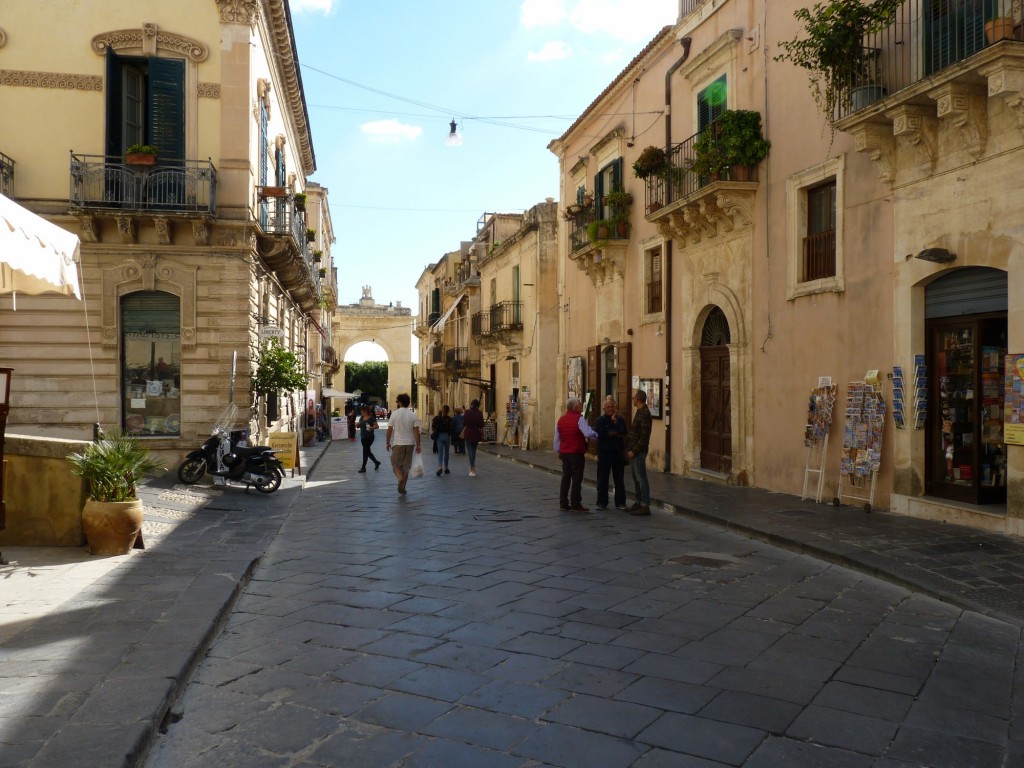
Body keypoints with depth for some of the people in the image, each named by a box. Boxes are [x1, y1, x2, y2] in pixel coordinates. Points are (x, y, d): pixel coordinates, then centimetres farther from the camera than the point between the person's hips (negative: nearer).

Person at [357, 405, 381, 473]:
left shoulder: (372, 418, -9)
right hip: (363, 437, 7)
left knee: (365, 451, -7)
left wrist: (372, 427, -30)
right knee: (368, 452, 13)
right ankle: (376, 462, 31)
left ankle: (363, 467, -1)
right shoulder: (362, 418, 10)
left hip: (369, 437, -7)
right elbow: (359, 426, 19)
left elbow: (377, 426, -11)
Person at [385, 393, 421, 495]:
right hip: (410, 444, 2)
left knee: (395, 464, 10)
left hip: (398, 443, -2)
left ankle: (400, 478, -19)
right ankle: (402, 488, 13)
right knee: (406, 466, 11)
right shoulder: (413, 415, -2)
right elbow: (416, 431, -5)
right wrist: (418, 445, 1)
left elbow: (389, 429, -4)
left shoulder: (395, 414, -7)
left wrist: (388, 442, 8)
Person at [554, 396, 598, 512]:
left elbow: (557, 437, 15)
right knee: (577, 478, -1)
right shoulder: (579, 419, -13)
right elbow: (588, 433, -26)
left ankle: (563, 503, 14)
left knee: (566, 477, 12)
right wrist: (596, 435, -8)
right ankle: (575, 504, 1)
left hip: (564, 453, 7)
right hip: (577, 453, -7)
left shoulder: (561, 420, 10)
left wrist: (558, 451, 23)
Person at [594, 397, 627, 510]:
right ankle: (602, 502, 11)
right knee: (602, 479, 3)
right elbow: (598, 433, -15)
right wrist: (614, 434, -10)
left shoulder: (620, 419, 5)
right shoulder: (601, 420, 1)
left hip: (618, 453, 1)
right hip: (604, 453, -1)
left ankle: (620, 503, 14)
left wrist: (615, 421, -15)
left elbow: (623, 433, -12)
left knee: (619, 479, 7)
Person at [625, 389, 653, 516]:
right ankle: (639, 502, 22)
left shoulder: (644, 414, -16)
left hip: (638, 452, -10)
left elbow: (644, 436, -21)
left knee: (641, 478, -6)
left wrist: (634, 451, -19)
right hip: (633, 451, 10)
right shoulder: (639, 412, 15)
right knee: (636, 478, 14)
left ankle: (645, 506, -3)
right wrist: (628, 447, 12)